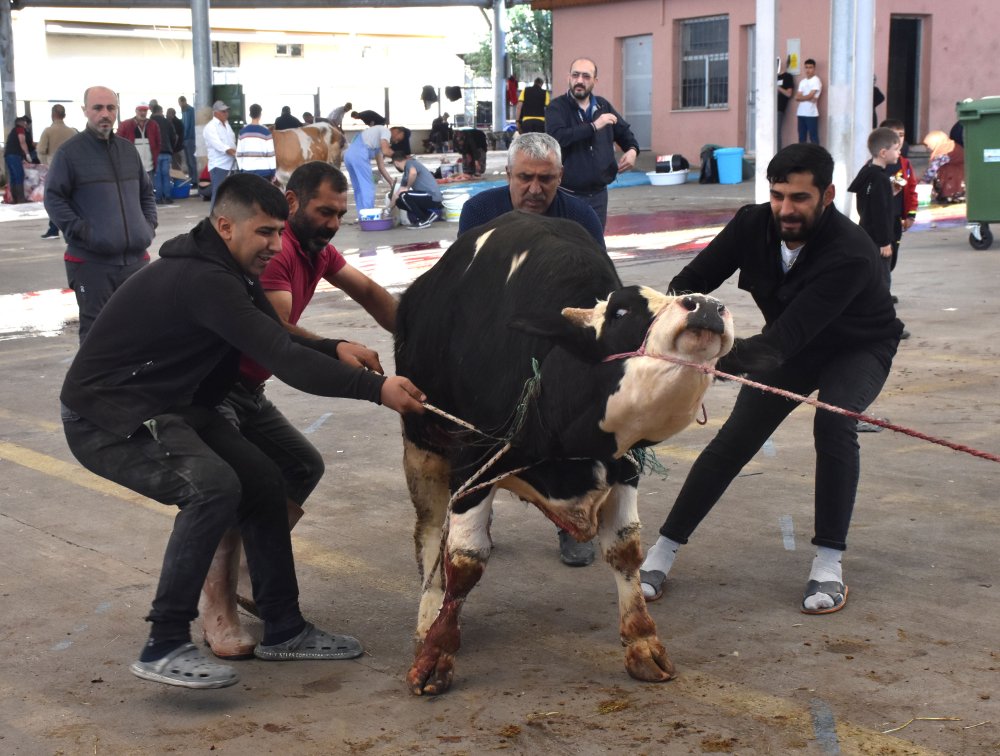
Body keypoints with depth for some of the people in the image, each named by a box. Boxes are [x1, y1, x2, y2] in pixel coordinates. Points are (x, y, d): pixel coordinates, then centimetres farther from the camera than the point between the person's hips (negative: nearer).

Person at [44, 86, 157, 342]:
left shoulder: (128, 149, 13)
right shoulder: (70, 152, -5)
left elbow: (146, 192, 24)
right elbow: (53, 198, -6)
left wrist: (149, 224, 9)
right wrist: (80, 231, -14)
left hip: (136, 258, 5)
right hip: (91, 261, -5)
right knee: (95, 330, -1)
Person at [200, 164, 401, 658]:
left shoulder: (318, 251, 10)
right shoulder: (276, 249, -22)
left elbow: (368, 293, 9)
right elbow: (277, 331, -34)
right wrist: (337, 349, -48)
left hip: (246, 390, 10)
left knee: (304, 467, 10)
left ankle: (250, 576, 18)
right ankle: (217, 607, -12)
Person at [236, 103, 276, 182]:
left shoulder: (243, 131, 6)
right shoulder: (265, 131, -5)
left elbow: (239, 153, 7)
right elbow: (271, 152, -6)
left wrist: (241, 169, 16)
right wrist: (273, 170, 1)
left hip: (247, 170, 3)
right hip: (263, 169, -3)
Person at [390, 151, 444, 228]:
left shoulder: (410, 162, -6)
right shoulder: (406, 173, 21)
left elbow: (413, 173, -31)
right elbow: (397, 193, 27)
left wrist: (407, 187, -15)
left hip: (433, 198, -9)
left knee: (404, 195, -21)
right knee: (399, 202, 12)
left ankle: (424, 221, -10)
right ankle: (431, 214, 8)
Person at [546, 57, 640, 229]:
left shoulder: (603, 106, 9)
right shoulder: (557, 107, -8)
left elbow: (624, 130, 23)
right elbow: (557, 137, -27)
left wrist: (632, 149, 1)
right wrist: (593, 126, -25)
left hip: (598, 194, 5)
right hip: (567, 195, -5)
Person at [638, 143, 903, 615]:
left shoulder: (851, 254, -39)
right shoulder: (754, 224, -23)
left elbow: (785, 338, -46)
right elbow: (691, 282, -16)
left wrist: (716, 364, -59)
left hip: (857, 350, -4)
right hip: (790, 347, 4)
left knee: (833, 421, -32)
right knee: (736, 437, -5)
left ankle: (829, 564, -19)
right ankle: (662, 551, 3)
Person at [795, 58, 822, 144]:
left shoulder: (816, 80, -4)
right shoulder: (802, 81, 15)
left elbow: (810, 96, -14)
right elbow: (797, 97, 4)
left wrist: (801, 97, 2)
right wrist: (808, 98, -9)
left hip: (811, 114, -6)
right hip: (801, 113, 6)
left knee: (813, 137, -4)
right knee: (801, 137, 9)